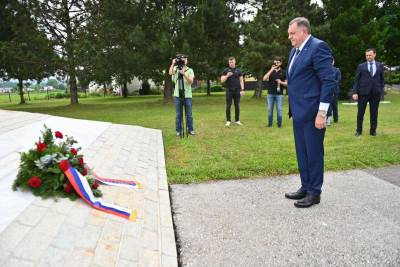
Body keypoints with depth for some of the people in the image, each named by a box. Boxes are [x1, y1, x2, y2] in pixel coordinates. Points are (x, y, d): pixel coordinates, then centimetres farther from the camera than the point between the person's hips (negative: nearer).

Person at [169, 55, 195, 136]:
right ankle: (179, 130, 12)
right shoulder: (176, 69, 8)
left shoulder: (190, 70, 5)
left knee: (189, 114, 4)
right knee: (178, 114, 5)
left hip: (187, 95, 0)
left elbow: (191, 81, -10)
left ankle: (190, 129, 15)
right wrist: (173, 64, -18)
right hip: (178, 95, 0)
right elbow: (170, 73, -13)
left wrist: (184, 74, -21)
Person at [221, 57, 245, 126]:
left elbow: (241, 80, 7)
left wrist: (242, 90, -3)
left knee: (237, 106, 5)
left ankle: (237, 120, 13)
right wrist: (227, 76, -16)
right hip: (229, 91, -1)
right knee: (228, 106, -1)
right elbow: (222, 80, 1)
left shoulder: (238, 70, 9)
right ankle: (228, 121, 5)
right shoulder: (226, 70, 5)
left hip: (237, 91, 1)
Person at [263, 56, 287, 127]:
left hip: (279, 94, -1)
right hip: (270, 93, 2)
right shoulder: (270, 71, 9)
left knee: (279, 109, -1)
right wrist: (271, 70, -11)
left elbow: (286, 83, 6)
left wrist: (281, 82, -14)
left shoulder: (283, 72, 6)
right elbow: (264, 79, -8)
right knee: (270, 109, 4)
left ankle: (279, 124, 8)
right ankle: (270, 123, 14)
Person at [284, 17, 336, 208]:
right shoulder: (295, 50, 16)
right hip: (298, 113, 9)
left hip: (312, 113, -9)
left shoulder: (318, 47, -11)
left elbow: (329, 81, -17)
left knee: (314, 153, 3)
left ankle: (314, 193, 17)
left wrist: (322, 113, -20)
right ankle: (305, 188, 29)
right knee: (302, 153, 16)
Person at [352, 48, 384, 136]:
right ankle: (359, 130, 14)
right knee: (360, 113, 3)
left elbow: (382, 79, 12)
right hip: (363, 93, -1)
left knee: (374, 113, 5)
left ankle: (373, 130, 15)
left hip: (375, 93, 1)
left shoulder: (380, 65, 10)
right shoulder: (361, 66, 5)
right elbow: (356, 80, 2)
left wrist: (381, 91, 2)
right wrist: (355, 92, -7)